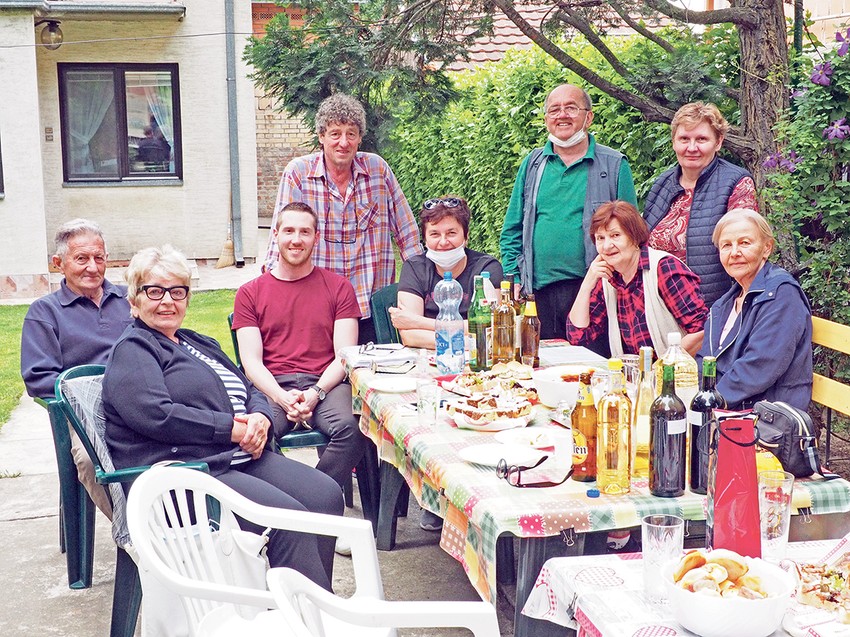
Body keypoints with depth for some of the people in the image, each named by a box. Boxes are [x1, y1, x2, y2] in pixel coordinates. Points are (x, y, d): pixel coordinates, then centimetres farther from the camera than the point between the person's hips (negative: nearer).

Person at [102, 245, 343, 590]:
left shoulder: (199, 343, 28)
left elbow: (250, 389, 25)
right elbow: (156, 416, -15)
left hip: (241, 457, 8)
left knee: (326, 495, -14)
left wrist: (260, 418, 0)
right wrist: (230, 429, -14)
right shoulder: (131, 350, 1)